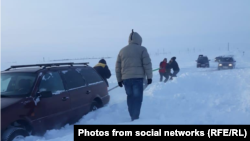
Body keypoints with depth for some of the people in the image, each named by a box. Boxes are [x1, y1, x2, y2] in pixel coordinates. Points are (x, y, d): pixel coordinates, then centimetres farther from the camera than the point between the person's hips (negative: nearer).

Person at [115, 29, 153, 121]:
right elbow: (147, 64, -5)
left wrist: (119, 79, 21)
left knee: (130, 97, 15)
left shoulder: (122, 51, 16)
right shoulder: (141, 49, 2)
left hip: (126, 78, 5)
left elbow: (118, 67, 16)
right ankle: (135, 118, -7)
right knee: (137, 98, -2)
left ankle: (132, 117, 20)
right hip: (138, 77, -4)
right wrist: (149, 76, 1)